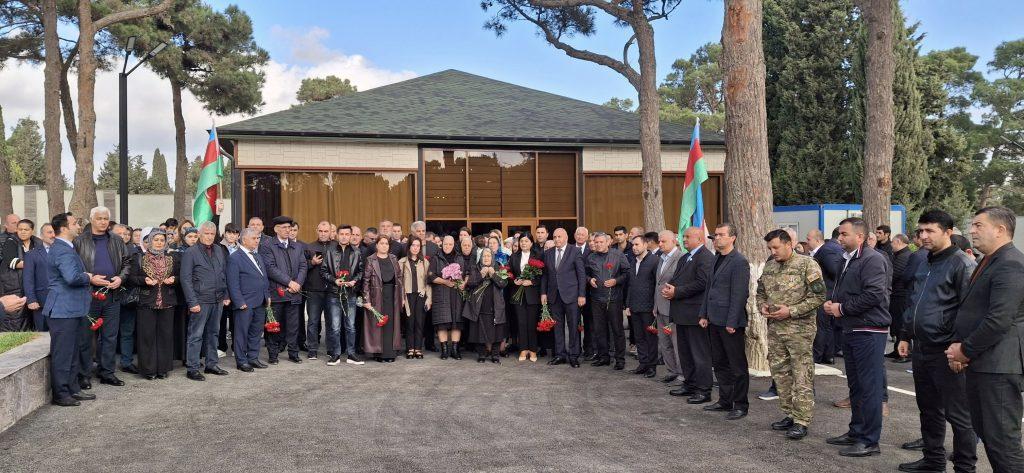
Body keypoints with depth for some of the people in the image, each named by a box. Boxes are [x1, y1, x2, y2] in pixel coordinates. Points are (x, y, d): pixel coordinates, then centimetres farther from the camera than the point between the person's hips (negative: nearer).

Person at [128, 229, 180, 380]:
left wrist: (174, 279, -7)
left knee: (165, 335, 3)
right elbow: (131, 278, 3)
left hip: (167, 303, 2)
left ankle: (163, 368, 11)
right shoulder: (139, 258, 5)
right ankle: (148, 369, 6)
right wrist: (144, 280, -14)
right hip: (146, 302, -2)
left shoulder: (173, 258, 11)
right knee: (147, 336, -1)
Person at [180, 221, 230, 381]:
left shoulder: (220, 252, 12)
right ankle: (192, 368, 3)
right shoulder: (191, 253, -5)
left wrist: (226, 295, 9)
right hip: (201, 301, -6)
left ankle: (211, 364, 21)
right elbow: (186, 279, -9)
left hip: (218, 301, 6)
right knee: (196, 335, -2)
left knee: (213, 333, 13)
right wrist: (192, 302, -15)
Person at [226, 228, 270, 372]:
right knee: (242, 332, 1)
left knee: (256, 332, 13)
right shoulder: (234, 258, -9)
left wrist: (267, 296, 13)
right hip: (245, 304, -8)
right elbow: (233, 284, -13)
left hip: (260, 303, 8)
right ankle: (241, 361, 10)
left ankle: (253, 357, 23)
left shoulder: (258, 257, 17)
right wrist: (240, 302, -16)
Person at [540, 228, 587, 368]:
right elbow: (544, 275, 13)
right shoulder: (548, 253, 10)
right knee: (557, 326, 9)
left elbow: (581, 275, -4)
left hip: (571, 295, -4)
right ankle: (560, 354, 17)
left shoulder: (575, 253, -2)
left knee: (573, 326, 1)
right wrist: (543, 292, 5)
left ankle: (574, 356, 9)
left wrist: (582, 295, -9)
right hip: (554, 296, 4)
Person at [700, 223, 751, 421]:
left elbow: (739, 295, -17)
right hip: (715, 321, 9)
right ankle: (725, 401, 25)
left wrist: (732, 322, -19)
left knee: (737, 366, 3)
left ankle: (740, 405, 12)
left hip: (730, 322, -9)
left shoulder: (739, 262, -13)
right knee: (719, 363, 15)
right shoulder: (717, 259, 13)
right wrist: (704, 314, 13)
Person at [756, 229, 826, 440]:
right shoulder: (769, 266, 11)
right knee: (780, 373, 12)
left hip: (800, 329, -7)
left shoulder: (807, 264, -9)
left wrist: (791, 311, -19)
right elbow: (760, 292, 21)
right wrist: (762, 306, -1)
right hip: (774, 328, 7)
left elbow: (818, 296, -13)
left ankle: (801, 421, 3)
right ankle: (789, 414, 24)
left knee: (802, 377, -3)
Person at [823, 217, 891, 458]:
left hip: (869, 332, -10)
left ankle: (869, 441, 3)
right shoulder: (849, 261, 17)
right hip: (851, 330, 10)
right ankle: (856, 432, 27)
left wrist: (842, 308, -15)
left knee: (869, 387, -4)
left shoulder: (873, 259, -15)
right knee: (855, 385, 17)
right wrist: (832, 302, 4)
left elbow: (874, 295, -24)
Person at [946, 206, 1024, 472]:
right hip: (980, 365, 10)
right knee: (984, 431, 17)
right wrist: (958, 345, 5)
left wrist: (965, 350, -12)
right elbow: (970, 309, 20)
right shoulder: (988, 263, 17)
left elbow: (998, 320, -22)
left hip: (999, 367, -10)